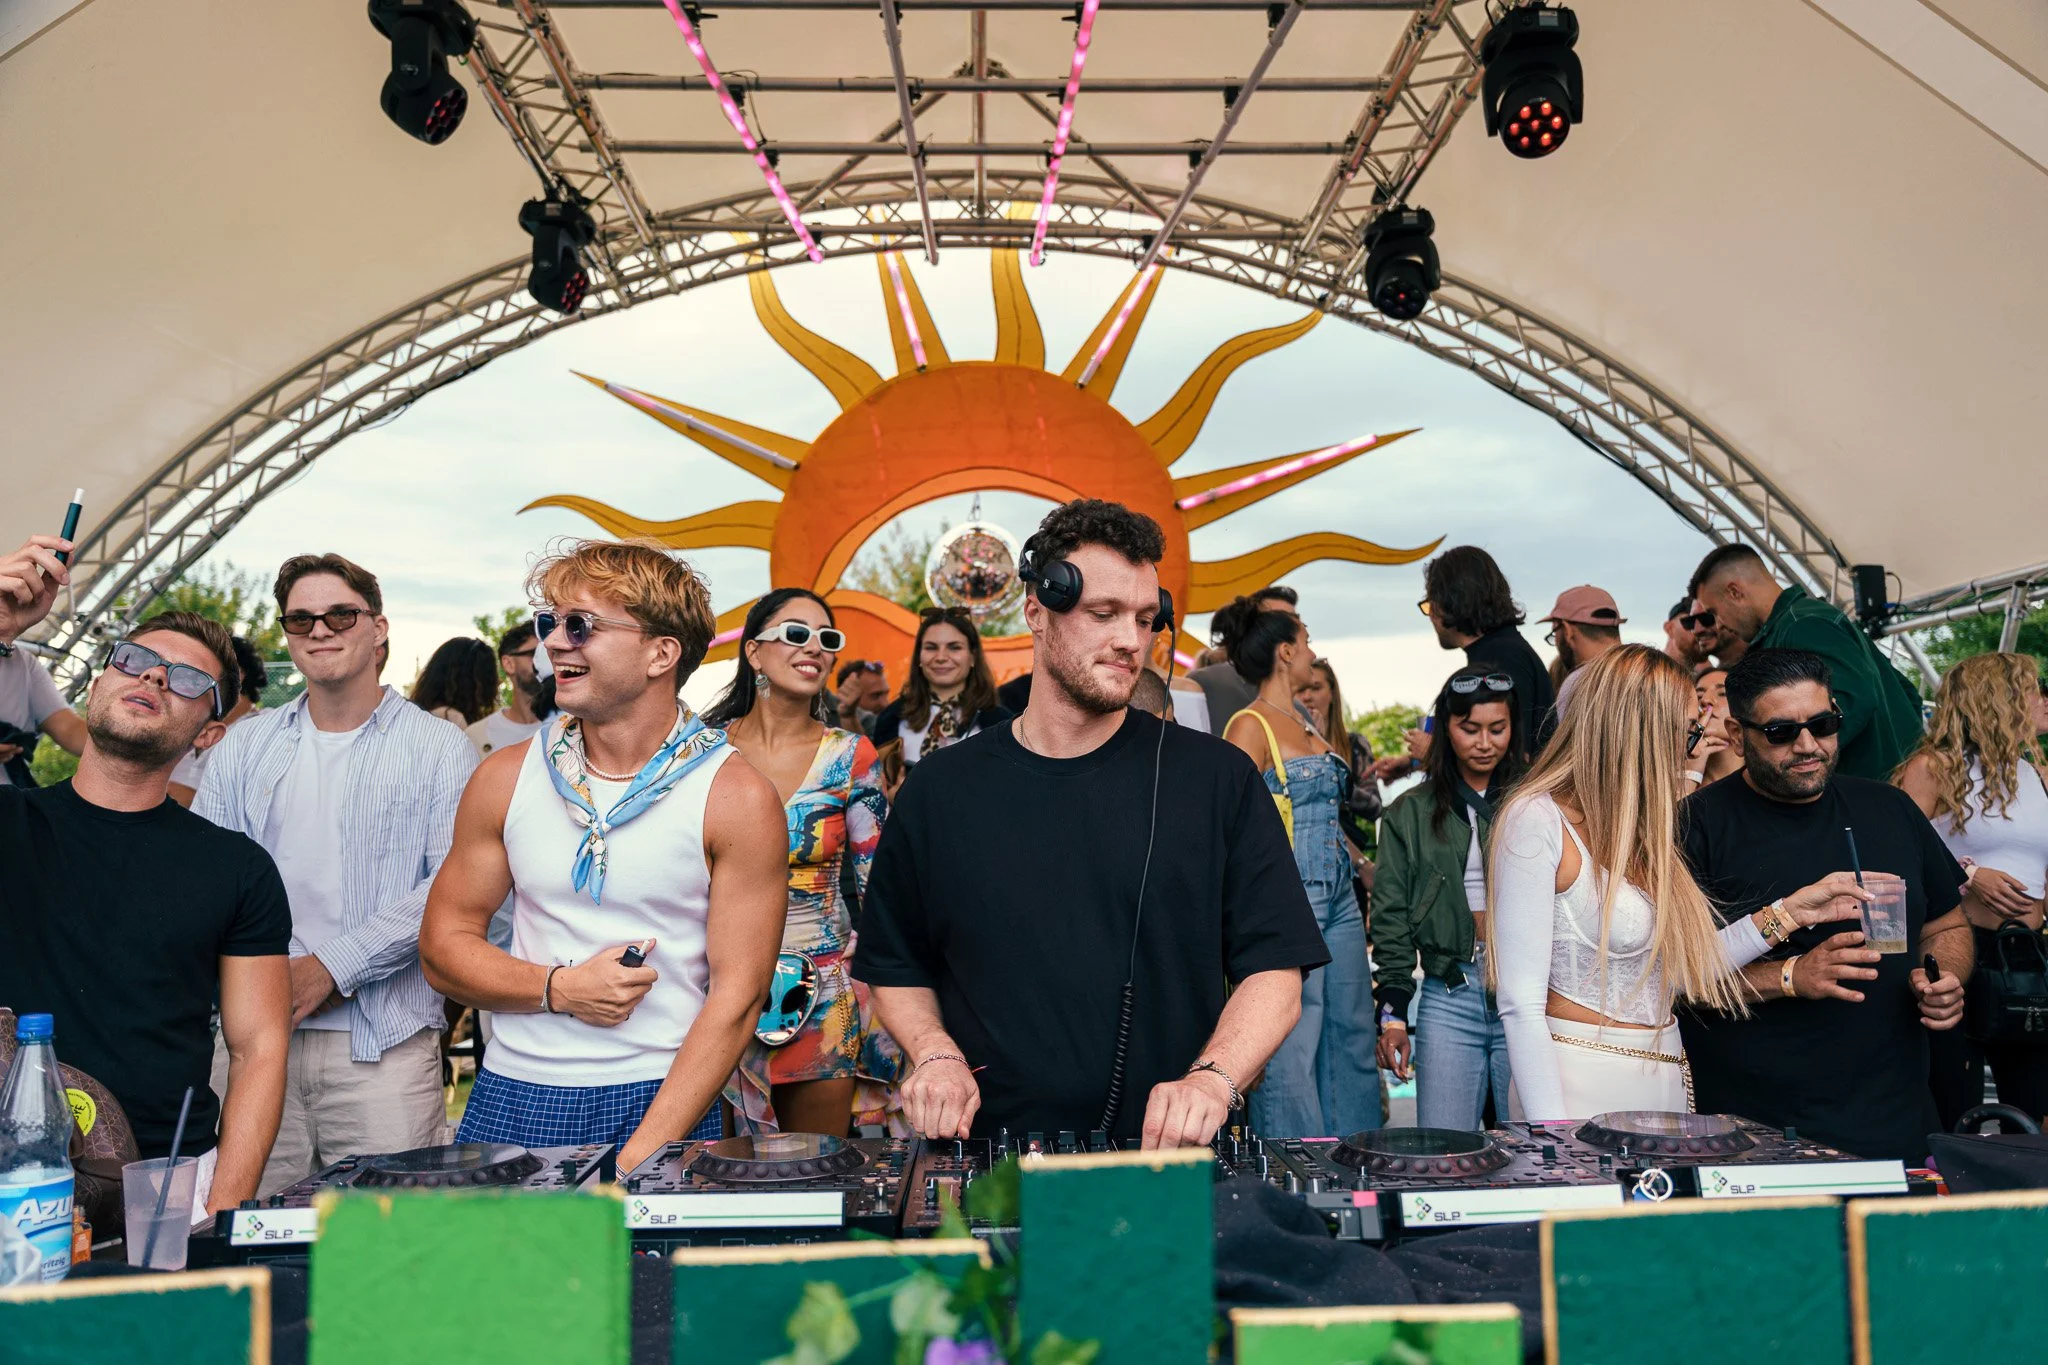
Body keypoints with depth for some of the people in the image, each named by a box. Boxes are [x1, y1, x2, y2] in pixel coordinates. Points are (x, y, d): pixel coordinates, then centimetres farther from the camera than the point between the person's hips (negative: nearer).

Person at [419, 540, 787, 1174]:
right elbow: (442, 945, 7)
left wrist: (641, 1158, -17)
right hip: (512, 1098, 3)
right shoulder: (506, 778, 3)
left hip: (661, 1101, -3)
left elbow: (737, 995, -10)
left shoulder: (737, 800, -8)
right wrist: (560, 988, -11)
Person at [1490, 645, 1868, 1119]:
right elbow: (1520, 1005, -18)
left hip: (1663, 1080, 8)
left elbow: (1671, 970, 9)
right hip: (1584, 1089, -8)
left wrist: (1788, 912, 9)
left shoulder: (1637, 828, 13)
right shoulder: (1537, 820, -14)